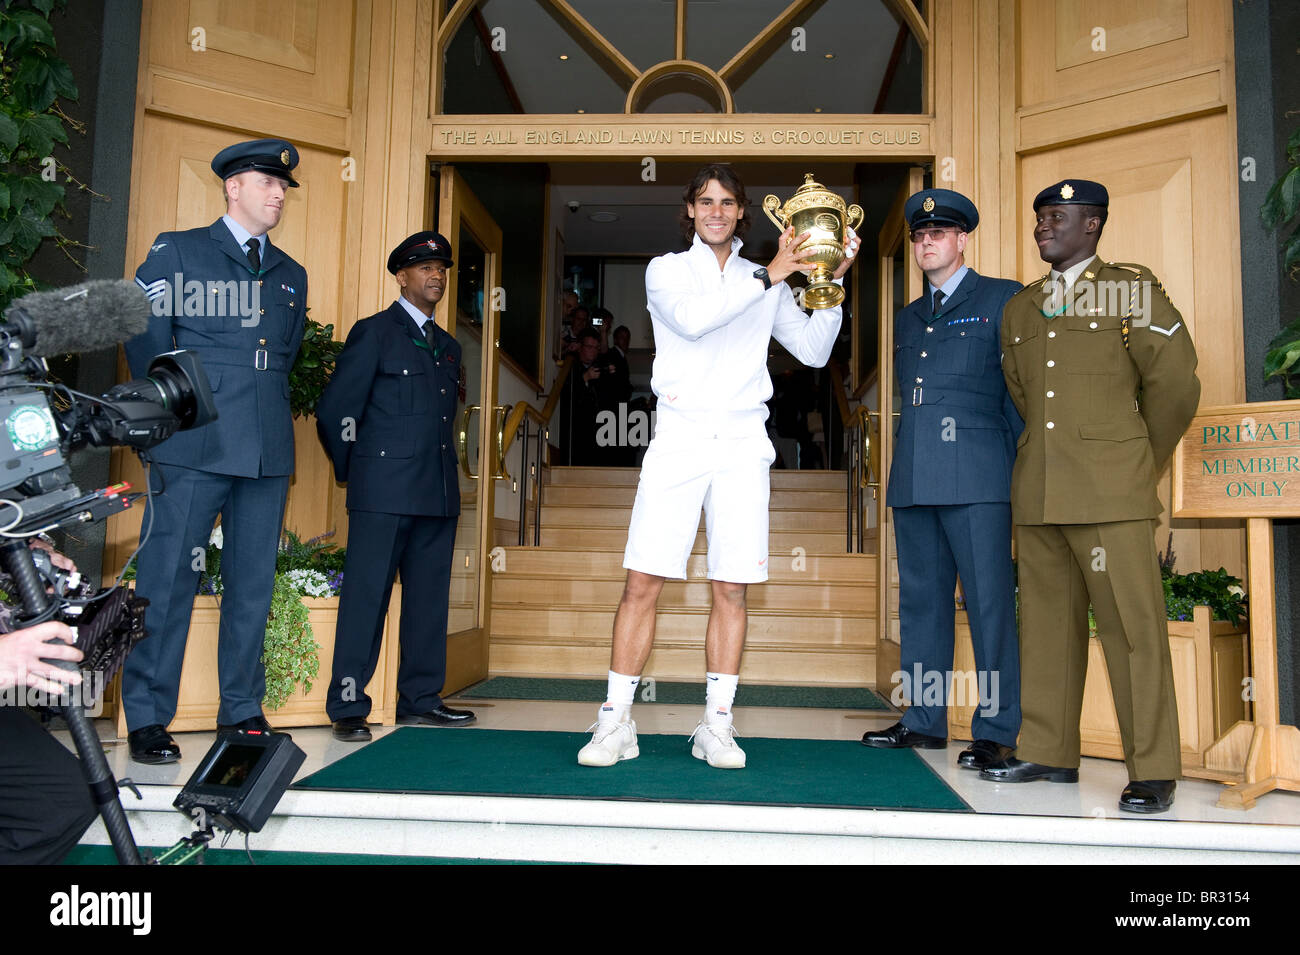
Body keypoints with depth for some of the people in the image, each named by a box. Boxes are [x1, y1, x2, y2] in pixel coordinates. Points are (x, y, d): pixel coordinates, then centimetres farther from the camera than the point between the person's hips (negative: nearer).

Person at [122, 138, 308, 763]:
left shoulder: (291, 276, 19)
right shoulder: (176, 251, 7)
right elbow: (143, 337, 6)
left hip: (269, 451, 4)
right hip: (195, 448, -4)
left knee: (254, 583, 6)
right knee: (167, 579, -3)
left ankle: (242, 711, 16)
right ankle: (147, 718, 8)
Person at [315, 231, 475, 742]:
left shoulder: (449, 347, 20)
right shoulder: (373, 332, 2)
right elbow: (335, 411, 0)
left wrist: (442, 475, 16)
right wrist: (355, 471, 6)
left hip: (438, 490, 6)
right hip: (384, 491, -6)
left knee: (429, 598, 8)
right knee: (366, 597, -4)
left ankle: (420, 700, 16)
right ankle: (348, 707, 3)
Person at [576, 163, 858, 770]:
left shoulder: (766, 283, 18)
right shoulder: (666, 269, 11)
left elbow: (814, 351, 13)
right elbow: (691, 318, -11)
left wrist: (831, 282, 4)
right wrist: (768, 276, -12)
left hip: (742, 444, 2)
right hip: (678, 439, -2)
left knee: (732, 588, 1)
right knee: (642, 582, -5)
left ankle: (716, 726, 11)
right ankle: (616, 723, 5)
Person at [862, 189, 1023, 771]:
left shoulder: (1002, 299, 6)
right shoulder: (907, 319, 23)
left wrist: (1021, 471, -5)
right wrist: (905, 469, 15)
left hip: (977, 477, -6)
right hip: (913, 478, 6)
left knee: (989, 602, -4)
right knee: (920, 600, 9)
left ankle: (996, 731, 4)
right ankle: (925, 721, 19)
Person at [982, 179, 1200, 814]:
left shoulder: (1131, 288, 5)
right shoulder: (1019, 308, 18)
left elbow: (1174, 384, 3)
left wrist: (1139, 462, 9)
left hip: (1111, 492, -5)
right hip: (1037, 492, 5)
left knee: (1131, 624, -5)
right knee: (1047, 620, 8)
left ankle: (1152, 772, 3)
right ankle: (1049, 752, 18)